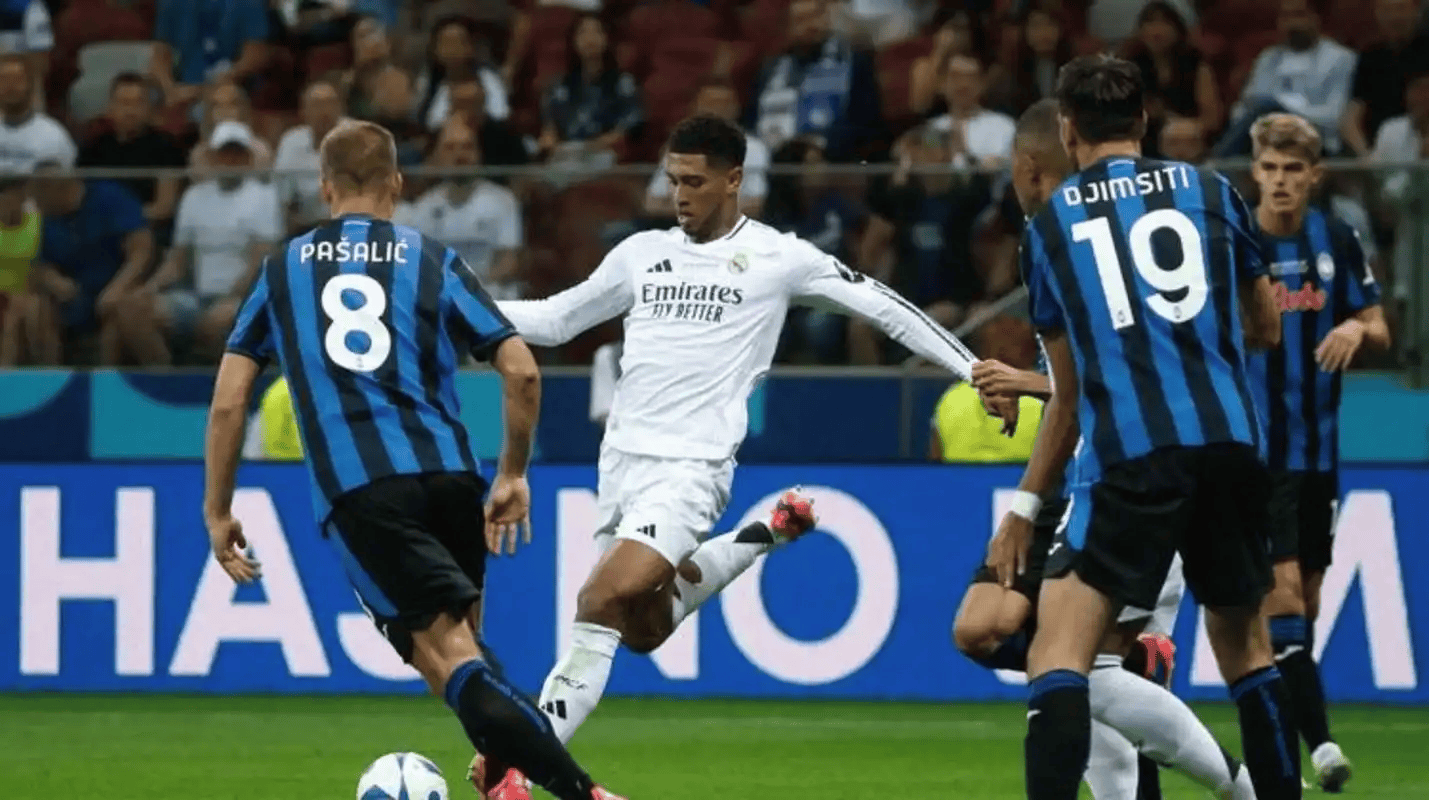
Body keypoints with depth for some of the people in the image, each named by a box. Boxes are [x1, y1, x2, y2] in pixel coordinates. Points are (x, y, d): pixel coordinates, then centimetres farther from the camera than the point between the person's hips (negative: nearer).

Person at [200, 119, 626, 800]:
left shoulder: (283, 268, 18)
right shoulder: (433, 261, 15)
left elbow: (228, 400, 12)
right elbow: (521, 372, 7)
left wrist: (217, 512, 20)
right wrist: (513, 474, 20)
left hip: (355, 491, -2)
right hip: (449, 475, 2)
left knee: (449, 656, -11)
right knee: (463, 646, 25)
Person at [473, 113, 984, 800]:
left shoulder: (776, 258, -1)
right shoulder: (642, 254, 13)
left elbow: (881, 307, 2)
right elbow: (555, 319, 22)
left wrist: (972, 370, -2)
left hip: (692, 466, -7)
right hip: (622, 462, 7)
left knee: (603, 602, -22)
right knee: (645, 629, 16)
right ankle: (763, 537, 36)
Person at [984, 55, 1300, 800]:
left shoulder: (1049, 225, 13)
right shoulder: (1213, 193, 13)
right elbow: (1266, 327, 26)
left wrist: (1025, 506, 28)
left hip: (1127, 459, -3)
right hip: (1230, 444, 3)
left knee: (1058, 651, -6)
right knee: (1244, 642, 21)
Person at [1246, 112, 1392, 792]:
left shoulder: (1337, 241, 4)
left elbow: (1378, 330, 7)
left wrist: (1358, 329, -13)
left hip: (1317, 449, 5)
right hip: (1253, 448, -5)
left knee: (1304, 602, 9)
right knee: (1281, 595, -15)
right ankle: (1319, 741, -22)